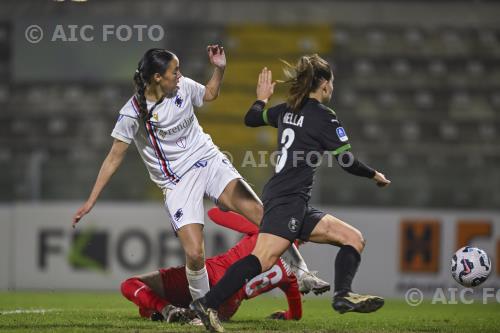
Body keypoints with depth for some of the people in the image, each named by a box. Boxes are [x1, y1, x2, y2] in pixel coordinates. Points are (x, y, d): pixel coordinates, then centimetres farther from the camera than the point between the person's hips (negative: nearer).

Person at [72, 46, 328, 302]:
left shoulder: (184, 87, -2)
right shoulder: (133, 113, -14)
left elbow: (210, 94, 22)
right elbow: (114, 158, -7)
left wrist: (219, 68, 3)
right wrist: (91, 201, -8)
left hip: (210, 162, 4)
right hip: (177, 183, -4)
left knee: (261, 214, -14)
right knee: (195, 255, -19)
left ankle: (303, 274, -2)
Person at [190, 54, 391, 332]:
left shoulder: (288, 110, 15)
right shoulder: (324, 117, -7)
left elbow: (251, 119, 31)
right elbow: (348, 162, -6)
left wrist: (262, 98, 48)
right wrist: (375, 175, 11)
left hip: (295, 205, 10)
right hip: (289, 199, -10)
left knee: (354, 239, 6)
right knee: (263, 259, -23)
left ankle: (343, 295, -13)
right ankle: (208, 304, -30)